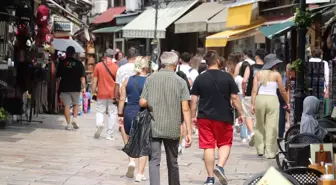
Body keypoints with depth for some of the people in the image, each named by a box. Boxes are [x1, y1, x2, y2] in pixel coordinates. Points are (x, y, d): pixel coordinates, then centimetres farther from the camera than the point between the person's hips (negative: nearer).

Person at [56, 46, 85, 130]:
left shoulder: (61, 63, 2)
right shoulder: (78, 63, -2)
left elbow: (58, 77, 6)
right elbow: (82, 77, -7)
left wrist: (58, 87, 16)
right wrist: (83, 87, -3)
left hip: (64, 88, 0)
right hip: (76, 88, 0)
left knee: (66, 105, 3)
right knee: (76, 104, 17)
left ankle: (68, 124, -1)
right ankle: (74, 119, -1)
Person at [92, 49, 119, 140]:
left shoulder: (98, 66, -2)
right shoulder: (115, 67, -4)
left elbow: (94, 81, 0)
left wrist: (93, 92, 8)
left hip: (101, 94, 1)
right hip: (112, 94, -1)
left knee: (100, 111, 14)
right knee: (112, 114, 7)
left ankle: (99, 124, -15)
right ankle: (109, 134, 5)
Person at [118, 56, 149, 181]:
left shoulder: (128, 81, 2)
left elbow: (122, 99, 3)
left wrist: (120, 114, 12)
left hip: (129, 113, 3)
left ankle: (131, 162, 1)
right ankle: (140, 174, 5)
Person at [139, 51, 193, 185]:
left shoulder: (150, 79, 0)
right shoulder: (180, 81, -3)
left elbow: (142, 103, -4)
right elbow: (185, 109, -9)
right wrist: (189, 132, -9)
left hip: (153, 128, 0)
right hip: (172, 129, 0)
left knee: (154, 161, -1)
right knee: (172, 162, 16)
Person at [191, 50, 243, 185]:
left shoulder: (200, 79, -1)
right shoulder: (227, 77, -4)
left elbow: (194, 100, 0)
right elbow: (235, 98, -3)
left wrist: (193, 116, 10)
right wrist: (240, 113, 8)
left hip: (205, 117, 1)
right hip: (224, 117, -1)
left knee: (208, 147, 4)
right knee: (225, 144, 14)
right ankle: (220, 166, -10)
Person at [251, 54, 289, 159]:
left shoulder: (259, 74, 8)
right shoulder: (276, 74, 0)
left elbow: (254, 90, 1)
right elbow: (282, 91, 4)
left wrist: (253, 104, 0)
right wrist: (287, 102, 18)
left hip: (259, 99, 3)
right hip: (272, 99, -3)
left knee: (260, 126, 15)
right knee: (271, 127, 1)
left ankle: (260, 149, 18)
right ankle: (270, 152, 1)